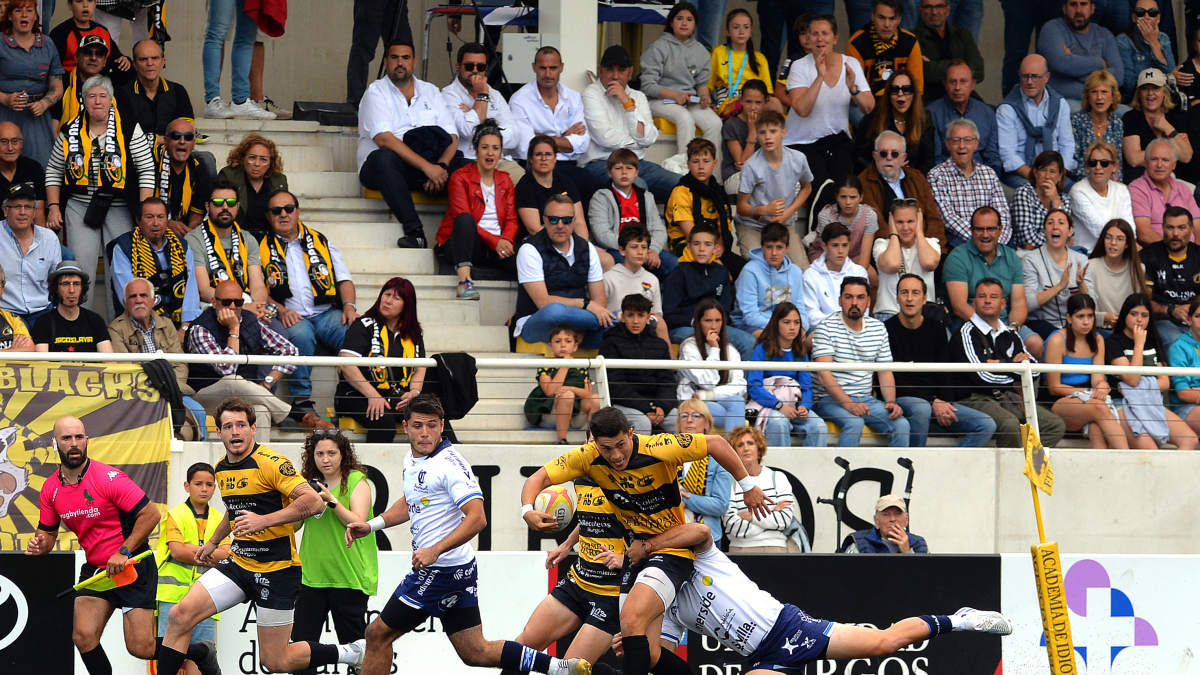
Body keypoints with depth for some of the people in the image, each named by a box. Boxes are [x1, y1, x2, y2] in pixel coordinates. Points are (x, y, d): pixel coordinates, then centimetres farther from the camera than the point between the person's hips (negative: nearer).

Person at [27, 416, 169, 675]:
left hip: (133, 568, -6)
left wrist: (124, 552, -23)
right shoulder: (50, 489, 1)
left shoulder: (108, 478, -18)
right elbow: (48, 531, 13)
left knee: (140, 648, -7)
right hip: (94, 569, 6)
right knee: (83, 637, -13)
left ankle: (201, 654, 18)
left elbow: (150, 513, -18)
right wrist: (40, 544, -11)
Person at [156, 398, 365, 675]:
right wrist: (213, 542, 34)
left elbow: (314, 502, -25)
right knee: (180, 615, -11)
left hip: (277, 569, -7)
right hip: (239, 563, 7)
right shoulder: (222, 468, 9)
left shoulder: (269, 463, -16)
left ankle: (351, 653, 17)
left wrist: (264, 520, -30)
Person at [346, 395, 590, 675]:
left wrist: (435, 551, -32)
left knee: (378, 634, -1)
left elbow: (477, 518, -25)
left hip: (442, 569, -9)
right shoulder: (412, 460, 11)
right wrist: (371, 525, 20)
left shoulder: (450, 463, -16)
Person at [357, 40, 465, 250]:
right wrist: (427, 167, -25)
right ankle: (414, 230, -43)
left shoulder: (430, 92, 15)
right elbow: (384, 139, -17)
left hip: (429, 167, 4)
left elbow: (452, 138, 5)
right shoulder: (376, 93, -1)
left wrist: (440, 166, -18)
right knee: (385, 157, -38)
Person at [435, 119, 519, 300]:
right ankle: (464, 280, -49)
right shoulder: (461, 177, 0)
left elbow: (511, 220, 10)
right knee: (464, 219, -39)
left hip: (497, 245, 3)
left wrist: (506, 241, -14)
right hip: (462, 247, -3)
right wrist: (494, 241, -21)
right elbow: (462, 217, -11)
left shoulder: (505, 181, 16)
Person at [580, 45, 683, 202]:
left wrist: (627, 102, -3)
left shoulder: (637, 97, 17)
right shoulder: (591, 94, 1)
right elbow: (606, 138, -12)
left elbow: (647, 139, 0)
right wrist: (635, 142, 5)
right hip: (599, 165, -6)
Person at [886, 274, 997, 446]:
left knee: (987, 425, -12)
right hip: (902, 399, -5)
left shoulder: (937, 330, 14)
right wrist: (933, 403, -16)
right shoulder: (888, 330, -4)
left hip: (937, 400, 5)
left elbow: (945, 375, 12)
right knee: (921, 409, -40)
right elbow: (893, 380, -9)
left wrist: (944, 402, -11)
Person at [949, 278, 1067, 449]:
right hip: (976, 399, -7)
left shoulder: (1010, 335, 18)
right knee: (1010, 424, -35)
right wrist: (1015, 365, 4)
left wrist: (1002, 364, -7)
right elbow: (983, 376, -13)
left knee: (1056, 425, -9)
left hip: (1009, 397, 7)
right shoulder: (966, 333, -3)